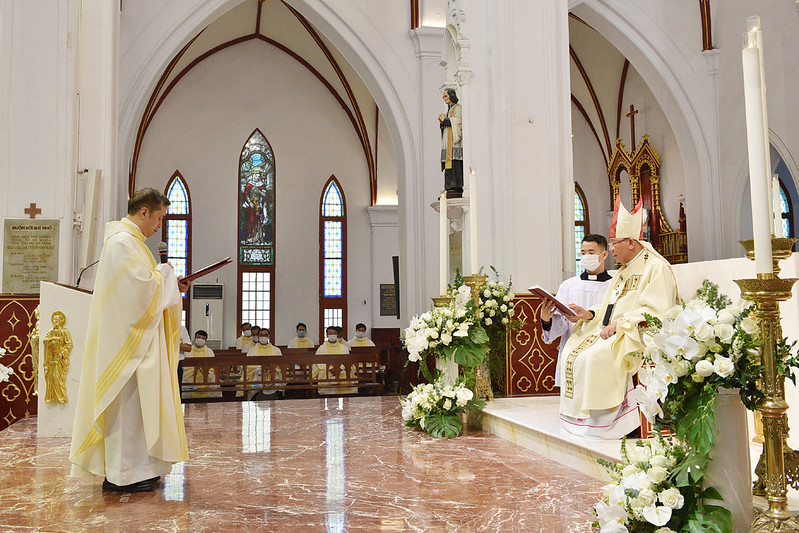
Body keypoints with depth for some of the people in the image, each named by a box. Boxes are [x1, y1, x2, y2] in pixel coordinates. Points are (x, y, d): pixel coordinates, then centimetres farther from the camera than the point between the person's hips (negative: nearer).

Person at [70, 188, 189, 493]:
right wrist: (164, 274, -6)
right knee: (128, 400, -5)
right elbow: (142, 288, -22)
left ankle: (134, 466, 22)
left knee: (135, 400, 13)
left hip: (136, 339, 11)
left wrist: (171, 286, 12)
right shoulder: (123, 242, -15)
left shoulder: (129, 240, 18)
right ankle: (124, 474, 3)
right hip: (128, 339, -11)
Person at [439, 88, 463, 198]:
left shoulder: (458, 108, -2)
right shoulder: (449, 109, 24)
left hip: (454, 141, -9)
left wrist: (444, 119, -5)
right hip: (448, 142, 9)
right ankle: (450, 189, 1)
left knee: (454, 163, -15)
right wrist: (442, 122, 2)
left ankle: (456, 189, -18)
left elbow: (457, 122, -15)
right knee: (449, 165, 3)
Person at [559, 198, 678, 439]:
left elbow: (656, 311, -19)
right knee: (572, 351, -5)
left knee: (595, 357, -30)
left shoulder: (656, 268, -9)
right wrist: (589, 314, 3)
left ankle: (603, 417, -19)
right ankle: (577, 416, -3)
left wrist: (620, 324, -22)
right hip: (614, 331, 10)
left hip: (639, 336, -10)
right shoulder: (625, 270, 20)